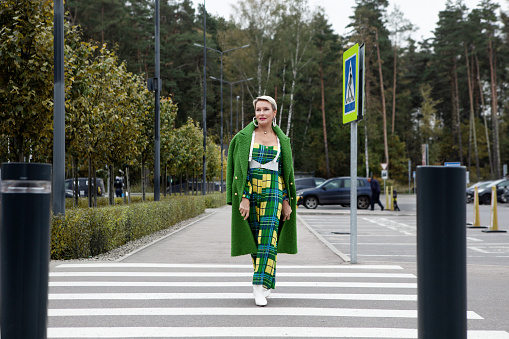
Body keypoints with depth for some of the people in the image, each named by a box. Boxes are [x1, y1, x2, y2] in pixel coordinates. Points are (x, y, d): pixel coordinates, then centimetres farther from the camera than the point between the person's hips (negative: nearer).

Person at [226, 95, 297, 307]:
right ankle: (267, 281, 24)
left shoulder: (281, 140, 9)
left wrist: (287, 201, 6)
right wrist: (243, 198, -13)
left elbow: (286, 172, 12)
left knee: (268, 239, -13)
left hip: (273, 193, 0)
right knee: (254, 239, 6)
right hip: (250, 191, 0)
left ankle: (259, 289, -16)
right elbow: (240, 168, -4)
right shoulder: (244, 137, 3)